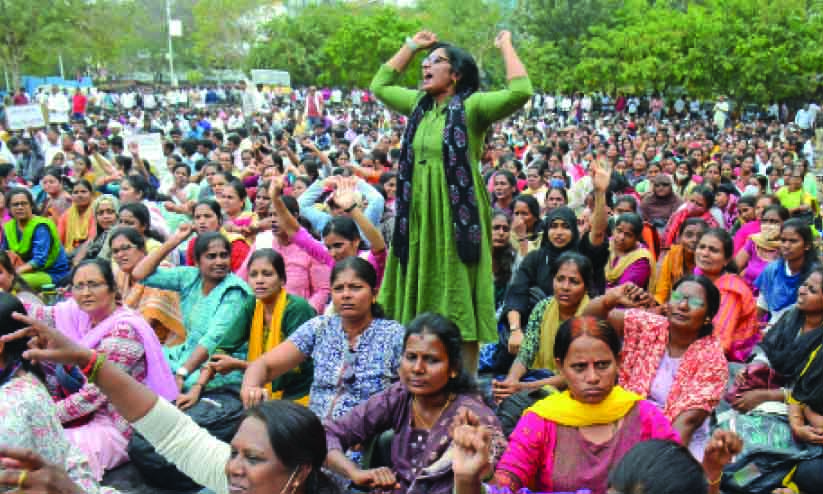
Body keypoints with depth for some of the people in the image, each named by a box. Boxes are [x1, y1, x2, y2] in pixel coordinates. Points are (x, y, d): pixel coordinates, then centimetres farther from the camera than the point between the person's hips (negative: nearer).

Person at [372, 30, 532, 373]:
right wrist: (411, 46, 23)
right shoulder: (419, 104, 14)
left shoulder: (472, 106, -6)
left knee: (458, 302, -2)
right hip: (418, 216, 7)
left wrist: (506, 46, -8)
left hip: (456, 217, -6)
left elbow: (520, 92, -20)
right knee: (421, 298, 12)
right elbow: (380, 86, 28)